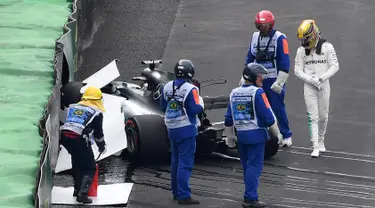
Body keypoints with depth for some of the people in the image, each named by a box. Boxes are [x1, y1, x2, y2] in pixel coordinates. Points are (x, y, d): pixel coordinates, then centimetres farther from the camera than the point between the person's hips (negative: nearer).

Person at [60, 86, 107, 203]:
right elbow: (98, 133, 9)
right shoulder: (96, 113, 8)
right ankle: (82, 194, -11)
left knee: (77, 163, 28)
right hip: (80, 139, -6)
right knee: (90, 168, 3)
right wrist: (102, 147, 26)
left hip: (64, 136, 6)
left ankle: (77, 189, 35)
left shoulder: (73, 107, 24)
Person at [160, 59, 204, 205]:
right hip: (186, 130, -7)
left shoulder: (167, 87, 4)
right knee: (185, 164, -5)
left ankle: (176, 192, 27)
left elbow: (163, 106, 13)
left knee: (175, 161, 18)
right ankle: (183, 196, -8)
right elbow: (196, 109, -19)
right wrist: (200, 102, 0)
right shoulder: (190, 89, -17)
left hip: (172, 129, 7)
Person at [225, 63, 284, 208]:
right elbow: (268, 115, -11)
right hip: (256, 134, -6)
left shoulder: (234, 93, 9)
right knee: (254, 167, -5)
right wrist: (277, 133, -1)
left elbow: (229, 118, 13)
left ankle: (250, 196, 17)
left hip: (241, 135, 7)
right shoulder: (257, 92, -11)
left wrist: (230, 136, 25)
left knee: (247, 167, 13)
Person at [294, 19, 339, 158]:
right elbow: (298, 70, 2)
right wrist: (311, 80, -13)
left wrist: (321, 78, -16)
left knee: (323, 116, 8)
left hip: (324, 85, 0)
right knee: (313, 117, -6)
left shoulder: (327, 47, -4)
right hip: (309, 87, 1)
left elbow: (334, 66, -5)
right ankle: (315, 147, -8)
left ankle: (321, 141, 28)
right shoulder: (301, 50, 3)